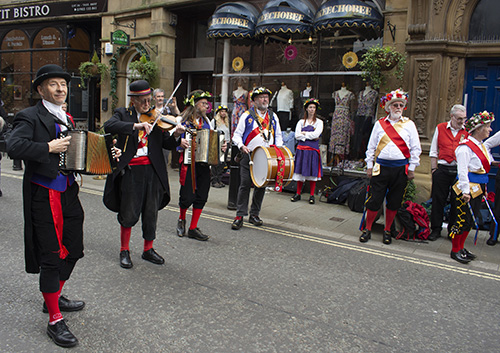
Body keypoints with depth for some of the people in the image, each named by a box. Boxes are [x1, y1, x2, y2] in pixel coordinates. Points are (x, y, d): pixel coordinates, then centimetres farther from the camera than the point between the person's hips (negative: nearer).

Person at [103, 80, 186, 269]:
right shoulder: (123, 114, 4)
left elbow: (167, 143, 5)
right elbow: (108, 126, -18)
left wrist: (176, 135, -17)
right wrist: (136, 125, -28)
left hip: (152, 169, 3)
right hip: (130, 170, -2)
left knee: (151, 213, 10)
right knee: (129, 213, 4)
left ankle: (148, 249, 27)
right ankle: (124, 250, 22)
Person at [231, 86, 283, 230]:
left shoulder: (273, 117, 14)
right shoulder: (247, 115, 3)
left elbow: (278, 136, 20)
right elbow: (237, 135, 3)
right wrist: (241, 146, -16)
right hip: (248, 156, -3)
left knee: (261, 185, 7)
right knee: (245, 184, -6)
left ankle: (254, 214, 20)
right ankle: (239, 216, 1)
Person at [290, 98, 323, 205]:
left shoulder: (319, 122, 7)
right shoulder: (301, 122, 12)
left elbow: (316, 134, -10)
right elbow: (297, 136, -1)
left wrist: (304, 133, -3)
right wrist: (310, 136, -8)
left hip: (313, 150, -1)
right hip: (301, 149, 2)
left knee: (312, 172, -1)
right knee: (300, 171, 2)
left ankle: (312, 195, 7)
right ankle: (298, 194, 12)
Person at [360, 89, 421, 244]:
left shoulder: (409, 124, 5)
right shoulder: (379, 124, 6)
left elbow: (415, 148, 6)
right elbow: (371, 146, 11)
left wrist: (411, 169, 2)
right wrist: (369, 166, 7)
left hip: (400, 168, 0)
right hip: (381, 166, 0)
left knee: (394, 201, 8)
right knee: (375, 199, 0)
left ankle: (387, 231, 24)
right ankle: (367, 229, 15)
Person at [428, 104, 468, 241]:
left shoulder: (467, 131, 5)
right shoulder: (440, 128, 6)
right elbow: (433, 150, 9)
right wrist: (434, 168, 3)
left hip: (460, 170, 0)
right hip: (442, 169, 0)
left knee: (457, 202, 6)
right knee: (438, 200, 3)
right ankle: (436, 229, 15)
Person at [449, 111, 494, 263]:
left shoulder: (483, 146, 13)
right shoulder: (466, 147, -15)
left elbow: (485, 166, 20)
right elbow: (462, 171, -19)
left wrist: (483, 188, 19)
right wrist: (465, 191, -22)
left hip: (478, 189, 9)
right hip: (468, 188, -9)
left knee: (470, 220, 14)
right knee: (463, 219, -2)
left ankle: (461, 248, 26)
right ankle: (455, 251, 10)